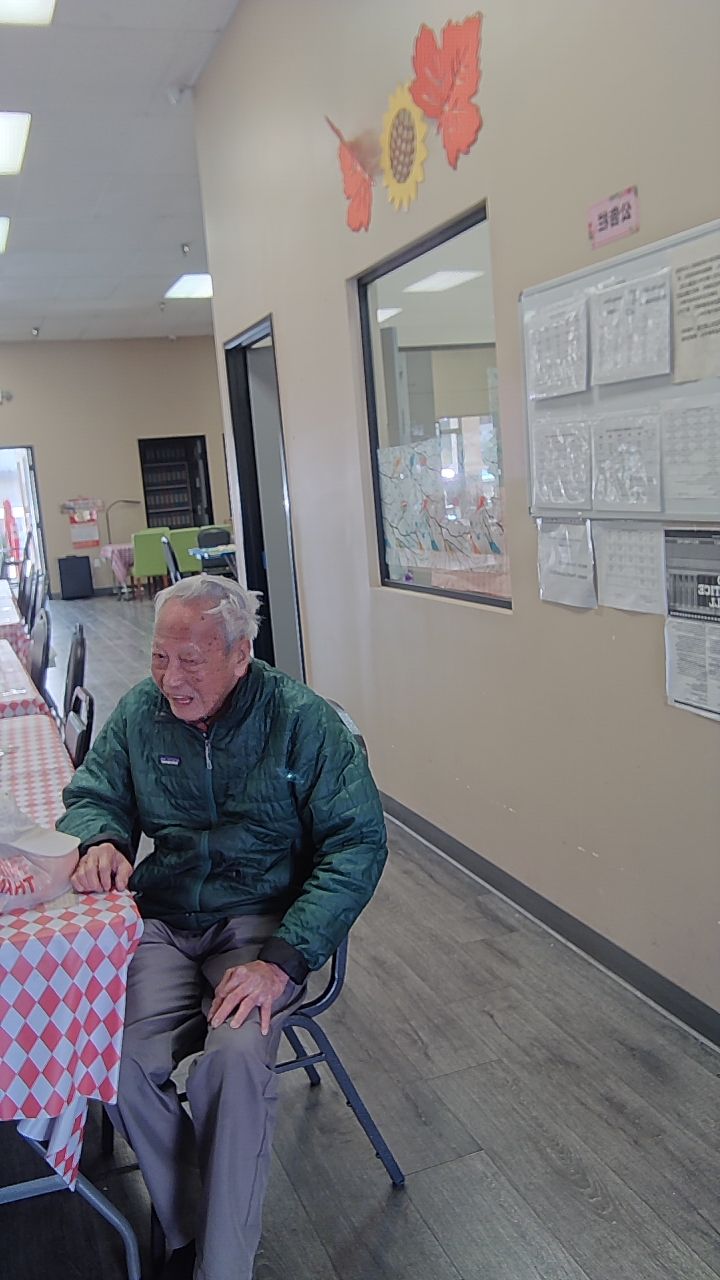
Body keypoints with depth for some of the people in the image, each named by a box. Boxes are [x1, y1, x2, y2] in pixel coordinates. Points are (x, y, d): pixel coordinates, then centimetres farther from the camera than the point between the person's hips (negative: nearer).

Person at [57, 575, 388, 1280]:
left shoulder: (301, 719, -11)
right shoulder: (140, 711, 1)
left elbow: (357, 842, -12)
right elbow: (92, 793, 16)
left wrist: (284, 958, -22)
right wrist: (101, 840, -11)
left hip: (264, 918, -3)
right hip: (162, 921, 4)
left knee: (236, 1056, -29)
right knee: (119, 1062, -21)